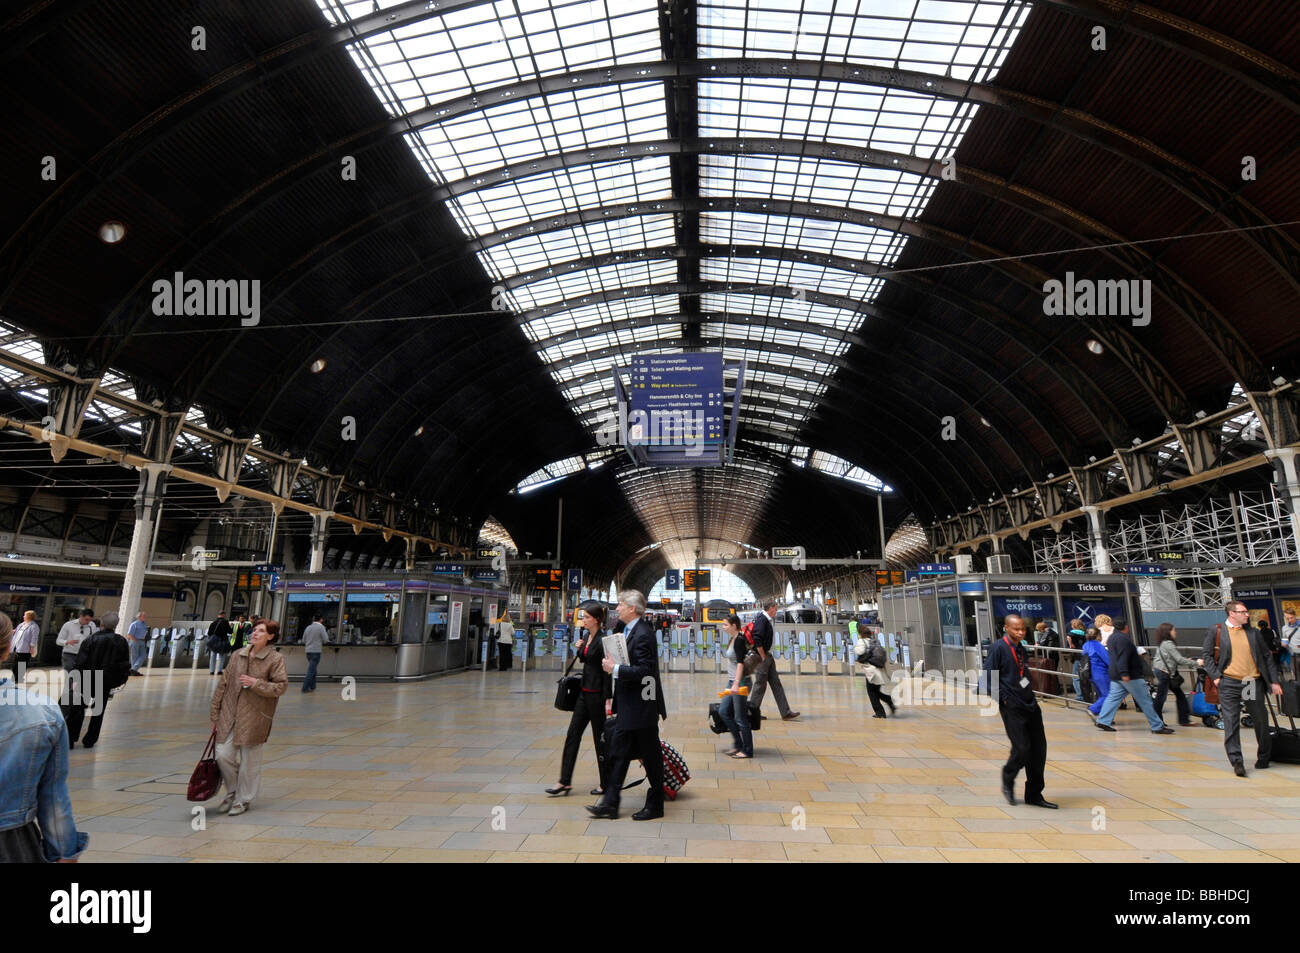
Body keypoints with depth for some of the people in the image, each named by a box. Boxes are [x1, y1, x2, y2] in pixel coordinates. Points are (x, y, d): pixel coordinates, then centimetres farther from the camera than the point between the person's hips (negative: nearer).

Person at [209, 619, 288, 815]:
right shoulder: (237, 655, 7)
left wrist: (256, 683, -19)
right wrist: (215, 714, 10)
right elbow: (223, 684, 11)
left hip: (254, 716, -4)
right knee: (223, 755, 3)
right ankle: (232, 793, 28)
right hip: (230, 714, 4)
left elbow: (281, 686, -10)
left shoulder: (275, 659, -6)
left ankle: (243, 800, 22)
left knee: (249, 759, 4)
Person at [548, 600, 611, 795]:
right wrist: (579, 650, 0)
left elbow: (606, 671, -18)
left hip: (597, 694, -9)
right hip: (584, 692, 9)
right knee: (573, 734, 9)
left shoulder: (602, 640, -17)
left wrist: (607, 700, -20)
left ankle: (606, 784, 16)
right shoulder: (586, 636, 8)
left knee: (600, 738, 3)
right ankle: (565, 782, 15)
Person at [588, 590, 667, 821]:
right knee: (618, 753, 12)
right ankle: (610, 804, 19)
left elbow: (644, 670, -27)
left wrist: (615, 669, -23)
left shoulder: (643, 634, -20)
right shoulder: (629, 630, 10)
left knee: (651, 757, 6)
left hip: (642, 707, -10)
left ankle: (655, 806, 20)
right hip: (629, 709, 10)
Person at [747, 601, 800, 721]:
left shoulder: (767, 620, 15)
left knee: (776, 684, 8)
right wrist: (763, 657, -18)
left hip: (768, 656, 10)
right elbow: (757, 640, -23)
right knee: (760, 685, -1)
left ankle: (785, 713, 9)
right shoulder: (762, 619, -16)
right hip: (762, 657, -10)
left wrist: (769, 656, 16)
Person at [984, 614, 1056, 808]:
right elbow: (987, 676, -14)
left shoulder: (1022, 650, 13)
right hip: (1012, 707, -7)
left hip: (1031, 705, 7)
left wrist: (1030, 694, 14)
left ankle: (1034, 795, 20)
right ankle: (1008, 781, 19)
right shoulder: (999, 648, -10)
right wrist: (1002, 697, -13)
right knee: (1022, 749, -10)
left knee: (1039, 749, 7)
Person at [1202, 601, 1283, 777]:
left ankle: (1264, 757, 33)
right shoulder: (1215, 631, 1)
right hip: (1229, 683, -3)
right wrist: (1215, 676, -7)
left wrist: (1274, 681, 10)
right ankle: (1236, 762, -3)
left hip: (1253, 683, 4)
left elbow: (1267, 657, 15)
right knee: (1231, 723, -6)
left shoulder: (1253, 633, 11)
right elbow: (1206, 654, 2)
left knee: (1261, 721, 13)